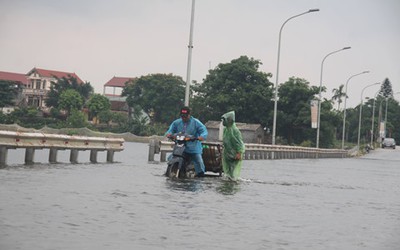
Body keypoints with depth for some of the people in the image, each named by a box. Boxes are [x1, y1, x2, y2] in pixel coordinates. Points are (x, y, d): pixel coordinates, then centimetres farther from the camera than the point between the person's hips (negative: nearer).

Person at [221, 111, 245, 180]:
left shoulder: (235, 130, -20)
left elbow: (239, 142, -21)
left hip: (234, 153, -9)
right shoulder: (225, 129, 6)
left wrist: (239, 153, -24)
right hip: (227, 152, 9)